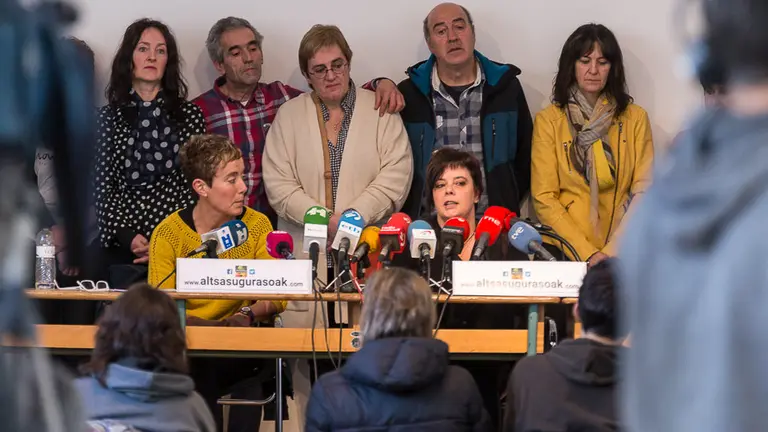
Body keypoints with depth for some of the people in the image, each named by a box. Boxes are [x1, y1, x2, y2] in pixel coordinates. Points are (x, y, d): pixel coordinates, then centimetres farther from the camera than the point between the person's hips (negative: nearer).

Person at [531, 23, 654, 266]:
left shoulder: (635, 118, 8)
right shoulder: (548, 121, 4)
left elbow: (643, 192, 3)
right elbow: (544, 198, 0)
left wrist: (610, 252, -9)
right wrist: (587, 254, -10)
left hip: (621, 252, 1)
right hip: (567, 250, 0)